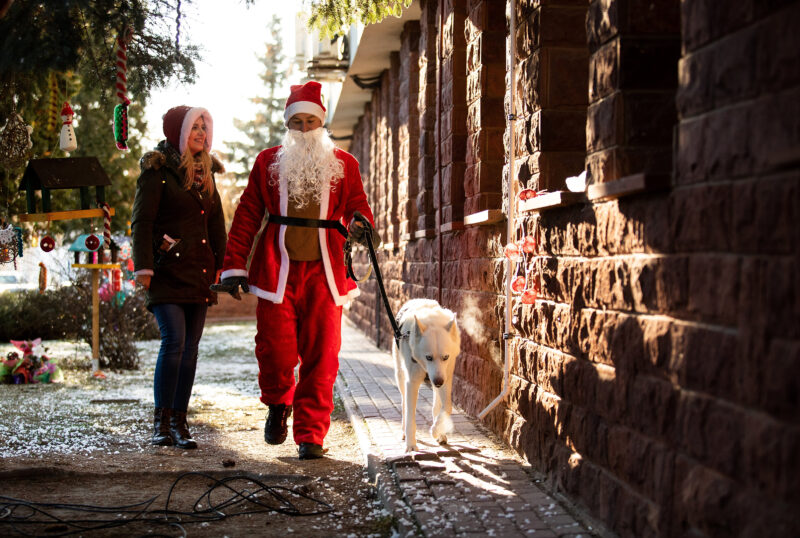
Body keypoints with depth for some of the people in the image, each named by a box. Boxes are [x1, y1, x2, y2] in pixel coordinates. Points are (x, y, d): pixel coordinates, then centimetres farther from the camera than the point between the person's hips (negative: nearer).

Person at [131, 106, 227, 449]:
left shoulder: (205, 170, 17)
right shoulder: (157, 169, -3)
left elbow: (216, 224, 20)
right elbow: (142, 221, -8)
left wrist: (221, 267, 14)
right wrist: (143, 266, -16)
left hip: (199, 272, 6)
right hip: (167, 270, -6)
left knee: (190, 347, 4)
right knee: (174, 341, -14)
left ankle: (179, 422, 10)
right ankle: (161, 422, -4)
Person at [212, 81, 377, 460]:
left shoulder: (343, 165, 13)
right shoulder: (267, 162, 12)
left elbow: (357, 204, 11)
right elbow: (247, 216, 10)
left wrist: (360, 223, -14)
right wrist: (234, 266, 4)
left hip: (323, 274, 0)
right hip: (276, 273, 0)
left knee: (321, 358, -3)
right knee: (275, 350, -6)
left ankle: (310, 435, 6)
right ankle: (278, 404, 25)